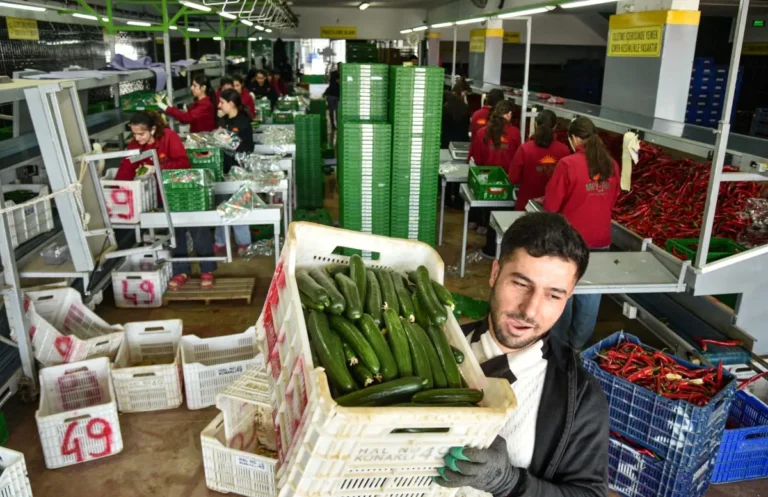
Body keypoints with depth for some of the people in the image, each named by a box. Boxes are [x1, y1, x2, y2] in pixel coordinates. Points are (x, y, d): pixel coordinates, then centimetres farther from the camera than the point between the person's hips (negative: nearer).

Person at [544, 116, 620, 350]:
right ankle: (578, 342, 28)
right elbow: (612, 201, 14)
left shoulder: (568, 163, -15)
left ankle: (559, 341, 25)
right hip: (600, 239, 4)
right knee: (591, 292, 14)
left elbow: (551, 205, -10)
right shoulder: (611, 165, 0)